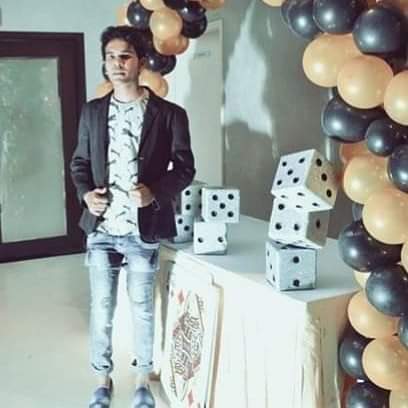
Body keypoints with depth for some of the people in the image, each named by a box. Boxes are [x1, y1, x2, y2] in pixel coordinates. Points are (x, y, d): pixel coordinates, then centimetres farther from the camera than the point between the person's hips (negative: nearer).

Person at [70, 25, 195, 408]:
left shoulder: (169, 114, -3)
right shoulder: (92, 112, 6)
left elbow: (184, 168, -2)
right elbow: (79, 162, 11)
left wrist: (154, 192, -18)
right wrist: (85, 193, -8)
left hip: (144, 228, -2)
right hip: (101, 227, 2)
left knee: (142, 308, 9)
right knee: (101, 308, 10)